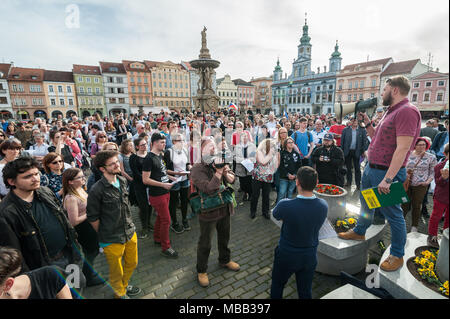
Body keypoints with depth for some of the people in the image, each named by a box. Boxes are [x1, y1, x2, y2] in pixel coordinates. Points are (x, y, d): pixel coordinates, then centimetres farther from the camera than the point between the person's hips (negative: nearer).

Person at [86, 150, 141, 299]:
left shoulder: (122, 181, -2)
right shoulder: (97, 190, -21)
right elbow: (93, 217, -10)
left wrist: (129, 226, 15)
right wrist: (104, 235, 0)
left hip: (130, 232, 6)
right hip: (112, 240, -6)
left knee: (132, 263, 24)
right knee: (117, 271, 17)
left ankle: (124, 285, 53)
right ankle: (120, 293, 45)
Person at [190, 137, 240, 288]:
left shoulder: (221, 162, 2)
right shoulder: (197, 169, -18)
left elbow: (232, 179, -5)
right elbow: (209, 189, -28)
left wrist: (225, 171, -23)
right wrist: (218, 172, -30)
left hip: (225, 209, 6)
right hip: (208, 212, -6)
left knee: (224, 237, 25)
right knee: (205, 243, 13)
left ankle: (225, 260, 51)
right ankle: (201, 271, 35)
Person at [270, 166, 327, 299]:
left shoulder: (285, 205, -32)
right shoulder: (323, 205, -18)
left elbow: (275, 215, -10)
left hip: (286, 255, -3)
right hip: (310, 257, 4)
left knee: (277, 286, 25)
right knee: (306, 292, 25)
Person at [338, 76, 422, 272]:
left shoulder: (407, 111, -17)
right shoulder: (392, 111, 15)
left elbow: (403, 148, -25)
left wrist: (388, 179, -28)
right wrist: (367, 123, 11)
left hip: (387, 172, -10)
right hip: (371, 168, 10)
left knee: (393, 213, 4)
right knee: (366, 203, 24)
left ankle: (397, 255, 21)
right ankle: (359, 231, 44)